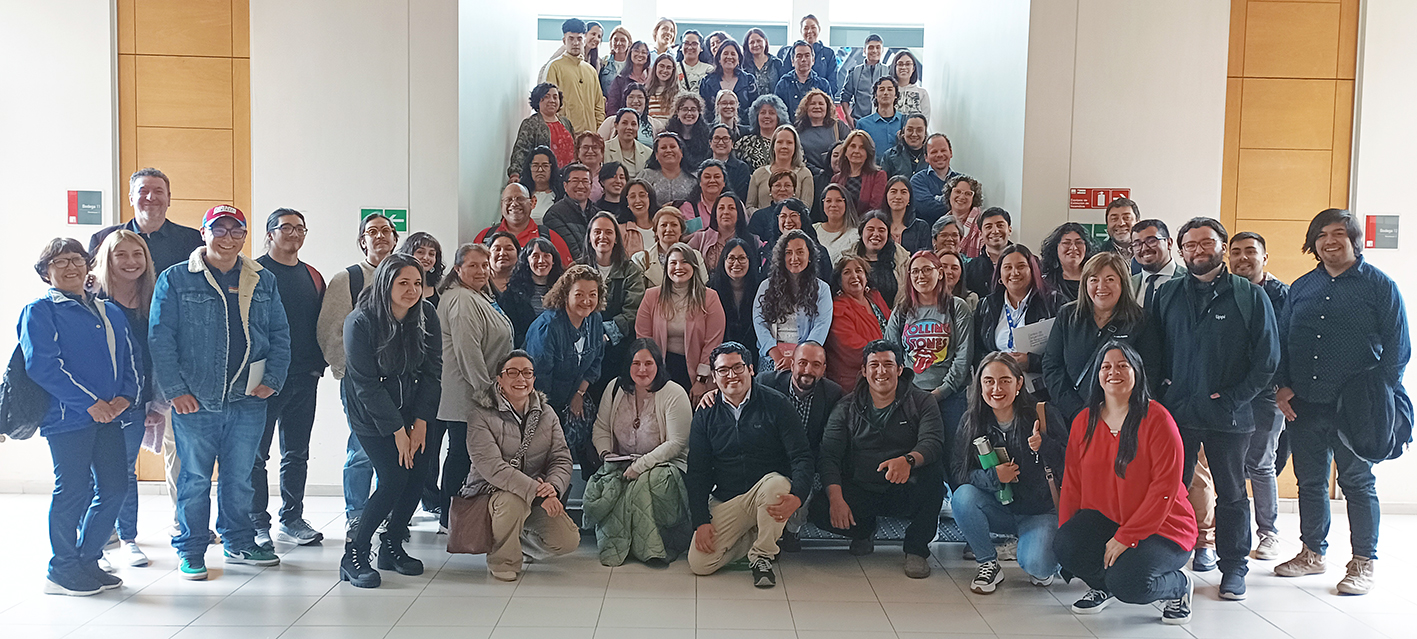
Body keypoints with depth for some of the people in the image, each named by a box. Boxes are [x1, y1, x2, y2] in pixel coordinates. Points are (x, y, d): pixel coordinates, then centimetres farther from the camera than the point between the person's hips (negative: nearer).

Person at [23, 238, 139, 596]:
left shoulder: (110, 312, 18)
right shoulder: (39, 311, 0)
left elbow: (131, 358, 14)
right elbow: (42, 365, -12)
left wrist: (125, 396, -5)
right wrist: (90, 402, -16)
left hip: (109, 416, 6)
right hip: (67, 416, -6)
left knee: (115, 486, 6)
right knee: (73, 489, -3)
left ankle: (87, 560, 20)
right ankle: (63, 572, 10)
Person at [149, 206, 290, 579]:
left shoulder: (263, 282, 10)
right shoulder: (175, 280, 0)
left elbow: (280, 335, 11)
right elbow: (160, 338, -3)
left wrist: (272, 380, 0)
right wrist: (175, 390, -10)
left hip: (248, 400, 3)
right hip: (194, 401, -3)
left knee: (240, 477, 13)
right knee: (195, 478, 5)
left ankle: (239, 543, 27)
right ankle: (191, 550, 19)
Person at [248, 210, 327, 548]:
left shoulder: (313, 277, 14)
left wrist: (319, 363, 7)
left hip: (304, 378, 5)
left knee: (297, 454, 11)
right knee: (256, 454, 1)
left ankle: (292, 520, 20)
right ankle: (257, 524, 9)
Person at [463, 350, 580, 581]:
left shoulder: (546, 414, 6)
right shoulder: (481, 415, -12)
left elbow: (562, 459, 1)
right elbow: (492, 467, -23)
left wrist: (553, 486, -23)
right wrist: (537, 491, -32)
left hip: (538, 495, 5)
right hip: (491, 490, -5)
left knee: (568, 541, -13)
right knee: (513, 501, -39)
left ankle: (524, 533, 22)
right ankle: (502, 561, -8)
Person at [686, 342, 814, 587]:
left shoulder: (776, 404, -4)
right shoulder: (705, 416, 4)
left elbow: (801, 456, -10)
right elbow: (697, 472, 6)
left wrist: (797, 496, -29)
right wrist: (701, 521, -5)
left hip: (767, 493, -2)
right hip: (725, 502, 2)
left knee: (776, 483, -38)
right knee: (699, 563, -15)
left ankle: (762, 556, -14)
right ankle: (749, 537, 14)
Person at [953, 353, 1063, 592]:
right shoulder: (972, 422, -4)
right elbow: (958, 473, -8)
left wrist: (1044, 445, -35)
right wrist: (992, 476, -25)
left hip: (1040, 511, -3)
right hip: (998, 510, 3)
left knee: (1038, 567, -29)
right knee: (962, 498, -28)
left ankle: (1041, 565, 11)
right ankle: (989, 563, -5)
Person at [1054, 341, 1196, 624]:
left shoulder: (1157, 418, -12)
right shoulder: (1084, 421, 5)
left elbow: (1165, 488, -16)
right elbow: (1072, 482, 7)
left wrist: (1124, 537, -20)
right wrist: (1066, 531, -6)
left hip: (1162, 527, -5)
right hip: (1104, 521, 5)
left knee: (1127, 584, -28)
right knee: (1064, 545, -24)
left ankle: (1179, 585, 7)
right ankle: (1103, 586, 9)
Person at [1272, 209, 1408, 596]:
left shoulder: (1379, 286, -1)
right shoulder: (1301, 287, 11)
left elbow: (1398, 348, -2)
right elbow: (1282, 341, 15)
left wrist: (1379, 396, -9)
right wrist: (1283, 385, 4)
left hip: (1354, 406, -4)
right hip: (1304, 404, 4)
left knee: (1358, 483, 4)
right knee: (1309, 481, 11)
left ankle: (1364, 563, 14)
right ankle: (1312, 552, 24)